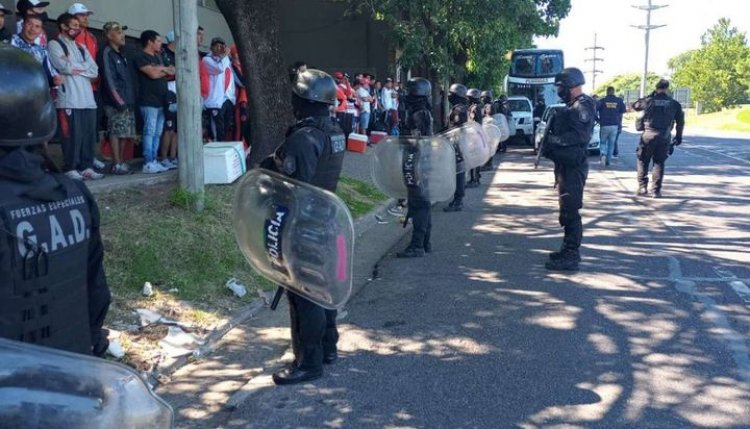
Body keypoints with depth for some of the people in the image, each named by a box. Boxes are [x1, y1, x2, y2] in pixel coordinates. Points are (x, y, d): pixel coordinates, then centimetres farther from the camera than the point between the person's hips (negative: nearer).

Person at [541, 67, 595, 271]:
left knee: (570, 211, -8)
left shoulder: (583, 107, -14)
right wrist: (549, 141, 4)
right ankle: (569, 250, 26)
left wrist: (552, 141, -20)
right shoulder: (573, 106, 17)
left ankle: (570, 257, -4)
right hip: (566, 165, 10)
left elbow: (578, 136, -25)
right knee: (568, 210, 16)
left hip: (573, 166, -10)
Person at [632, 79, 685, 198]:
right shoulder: (674, 104, 4)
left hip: (649, 135, -1)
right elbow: (680, 121, 8)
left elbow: (635, 106, 12)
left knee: (643, 161, 11)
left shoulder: (649, 101, -3)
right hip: (664, 137, 2)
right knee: (659, 163, 8)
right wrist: (678, 136, 19)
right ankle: (656, 190, 6)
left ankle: (642, 186, 5)